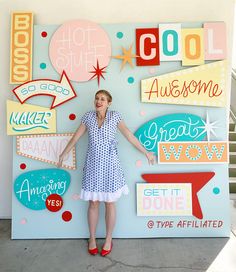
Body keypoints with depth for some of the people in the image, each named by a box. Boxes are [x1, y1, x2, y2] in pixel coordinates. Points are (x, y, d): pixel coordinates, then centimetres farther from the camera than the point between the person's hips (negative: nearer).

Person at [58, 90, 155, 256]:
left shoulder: (115, 116, -3)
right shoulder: (88, 117, 2)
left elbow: (130, 136, 0)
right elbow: (76, 137, 9)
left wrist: (146, 152, 1)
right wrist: (63, 154, 16)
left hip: (110, 165, -1)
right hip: (93, 165, 2)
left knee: (110, 203, 10)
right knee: (93, 203, 11)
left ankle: (108, 239, 30)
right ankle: (92, 238, 32)